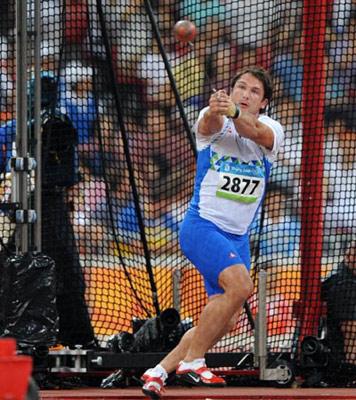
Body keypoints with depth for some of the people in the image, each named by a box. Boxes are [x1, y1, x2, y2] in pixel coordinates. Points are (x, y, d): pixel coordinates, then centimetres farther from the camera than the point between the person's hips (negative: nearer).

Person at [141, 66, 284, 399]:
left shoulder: (270, 129, -1)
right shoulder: (213, 122, -6)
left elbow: (255, 131, -25)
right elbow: (209, 125, -31)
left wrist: (233, 112, -48)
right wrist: (215, 110, -57)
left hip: (237, 237, 5)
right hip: (202, 225, -5)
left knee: (225, 320, 4)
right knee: (240, 285, -28)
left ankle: (159, 371, 17)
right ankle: (191, 362, -18)